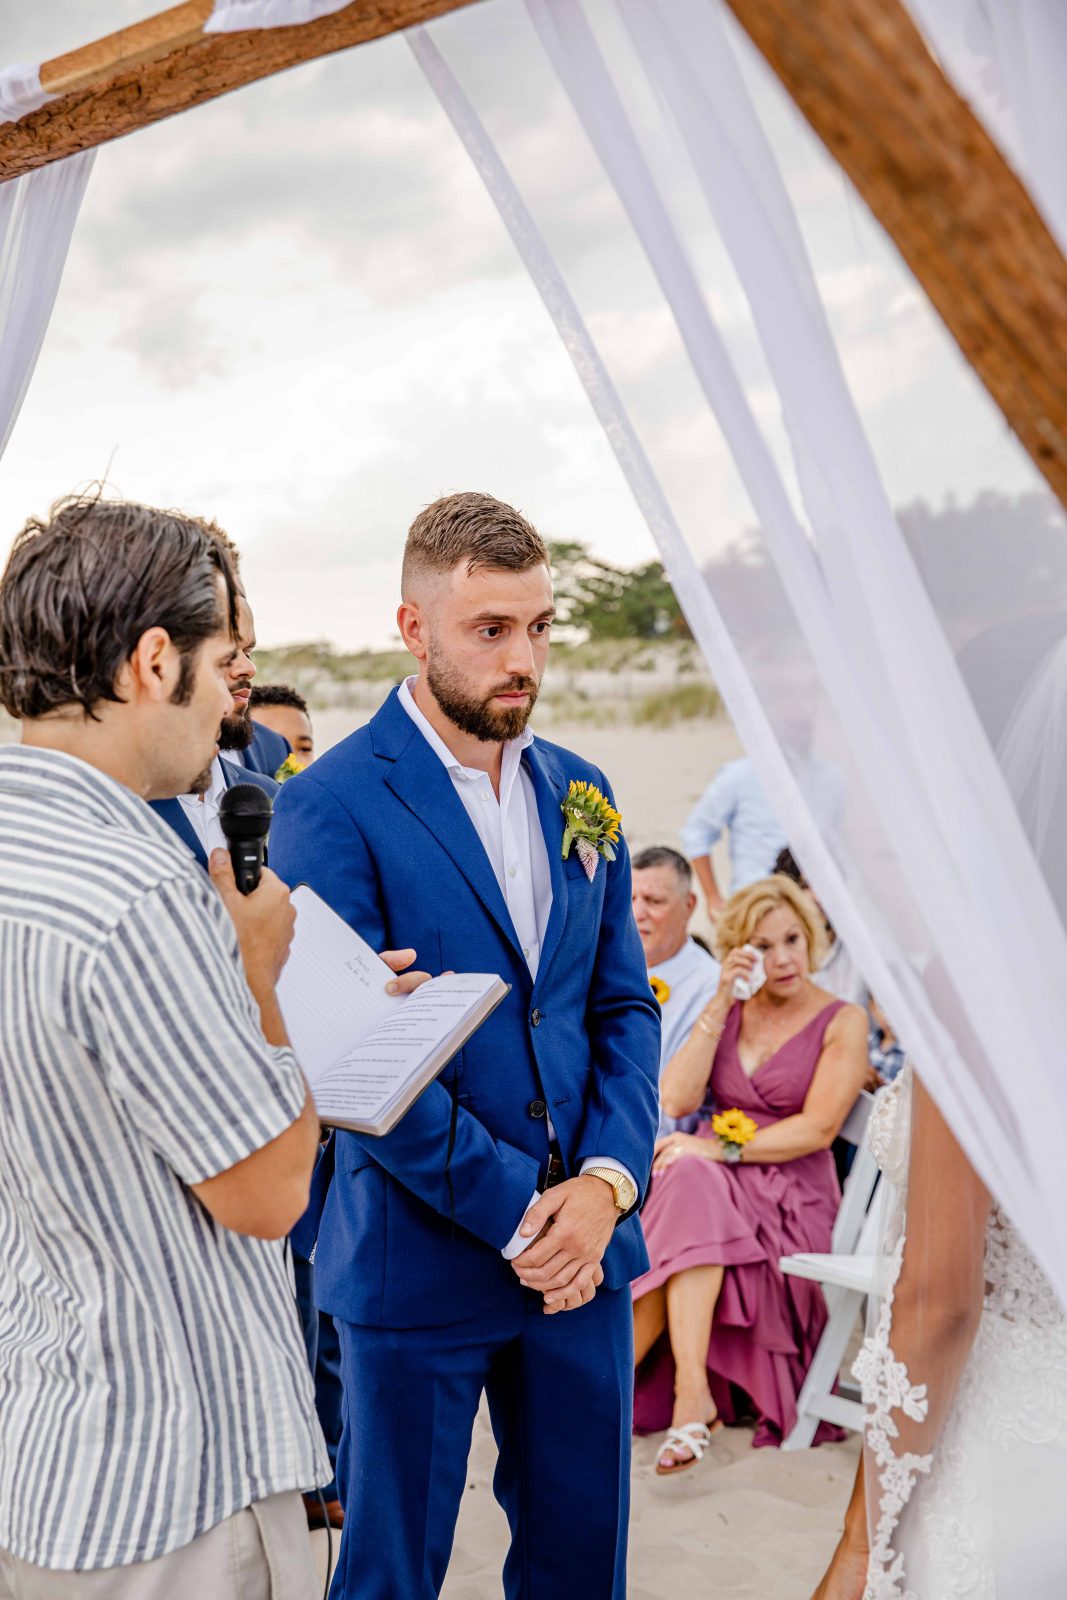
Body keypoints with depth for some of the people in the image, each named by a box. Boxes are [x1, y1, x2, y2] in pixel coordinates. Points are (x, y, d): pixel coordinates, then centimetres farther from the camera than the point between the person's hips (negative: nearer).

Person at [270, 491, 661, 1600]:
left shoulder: (579, 792, 6)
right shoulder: (333, 805, -13)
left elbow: (624, 1006, 7)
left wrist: (606, 1180, -8)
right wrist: (517, 1212, -16)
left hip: (585, 1246, 5)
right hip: (419, 1258, -5)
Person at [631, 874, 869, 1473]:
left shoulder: (843, 1021, 3)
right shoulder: (730, 1013, 15)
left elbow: (817, 1129, -9)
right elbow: (676, 1100, -1)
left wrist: (722, 1150, -20)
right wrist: (721, 1004, -5)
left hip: (792, 1197, -4)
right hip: (712, 1183, 4)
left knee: (690, 1181, -33)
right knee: (686, 1176, -32)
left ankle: (618, 1382, -29)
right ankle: (692, 1392, -34)